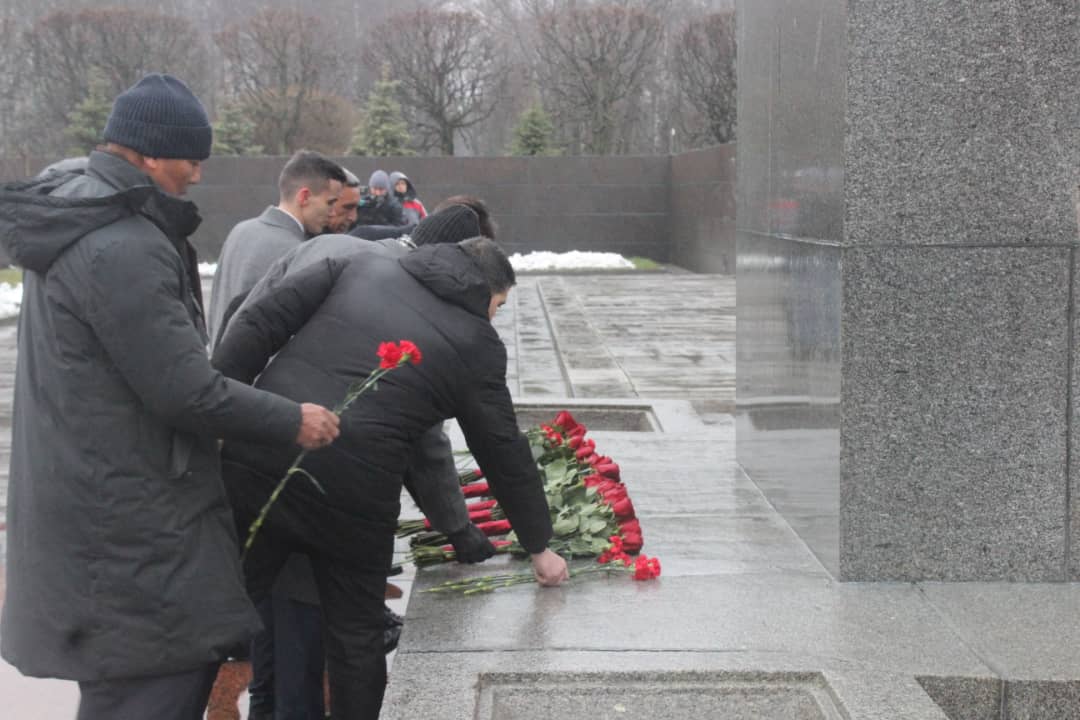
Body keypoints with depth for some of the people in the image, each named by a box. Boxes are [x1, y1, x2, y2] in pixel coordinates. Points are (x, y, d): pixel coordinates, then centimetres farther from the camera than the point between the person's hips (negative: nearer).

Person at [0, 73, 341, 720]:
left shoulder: (76, 215, 11)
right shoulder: (122, 250, -22)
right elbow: (186, 393, -21)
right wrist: (293, 422, -9)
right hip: (128, 524, -11)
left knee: (189, 664, 18)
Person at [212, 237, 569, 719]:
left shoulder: (364, 266, 16)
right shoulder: (477, 344, 9)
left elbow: (258, 324, 7)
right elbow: (504, 456, 15)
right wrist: (538, 546, 27)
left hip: (255, 459, 3)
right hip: (351, 490, -3)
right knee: (356, 634, 17)